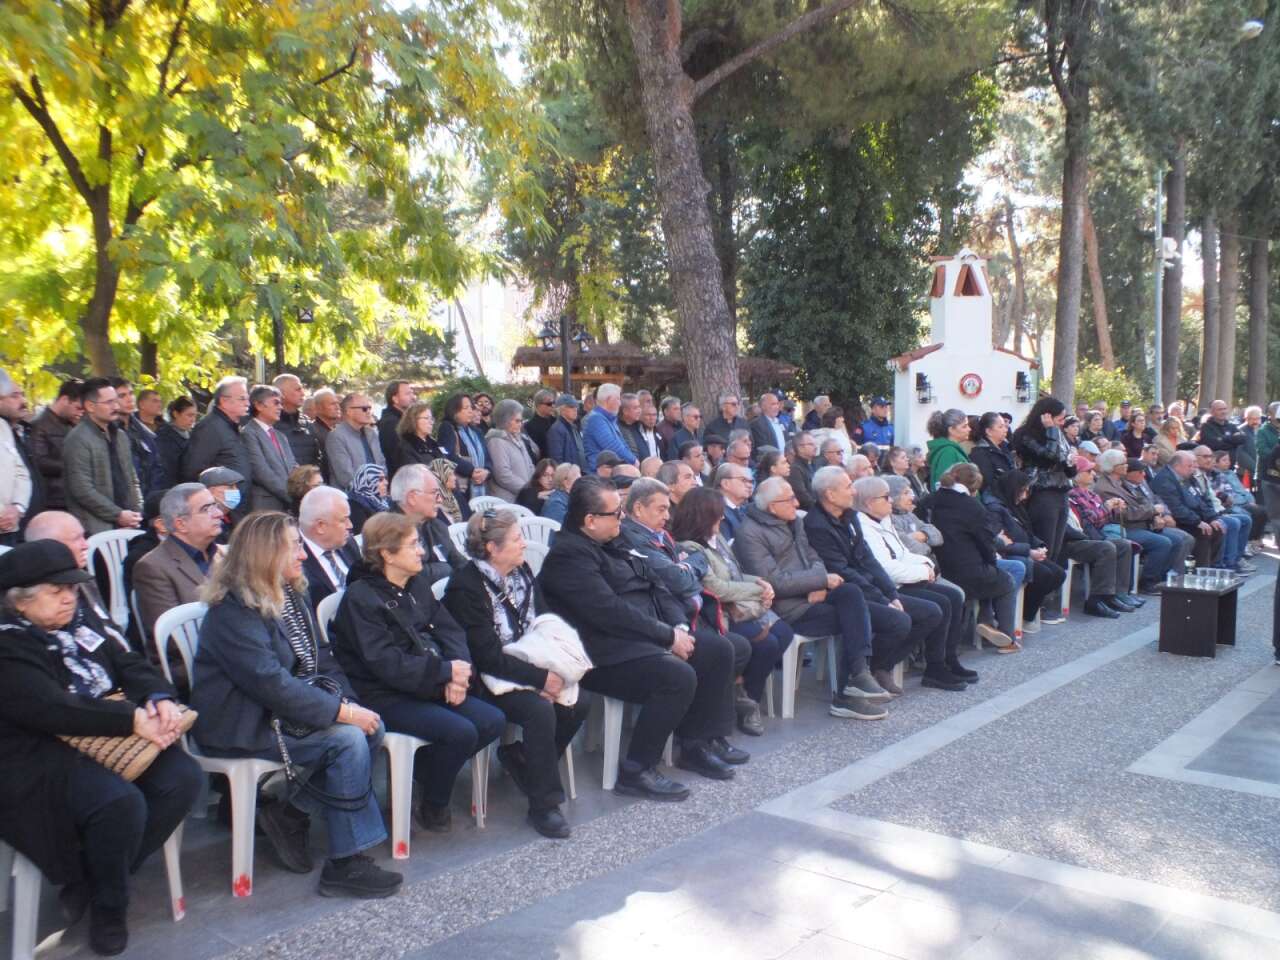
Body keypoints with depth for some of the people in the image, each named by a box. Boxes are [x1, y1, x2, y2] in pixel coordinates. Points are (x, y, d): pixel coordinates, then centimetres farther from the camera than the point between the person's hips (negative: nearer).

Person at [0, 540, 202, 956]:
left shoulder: (79, 619, 12)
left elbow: (129, 664, 9)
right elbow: (54, 710, -24)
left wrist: (160, 699, -13)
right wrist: (133, 719, -26)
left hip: (108, 736, 8)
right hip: (40, 756, -8)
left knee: (183, 777, -13)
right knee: (121, 802, -32)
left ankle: (98, 879, 0)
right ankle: (108, 907, -2)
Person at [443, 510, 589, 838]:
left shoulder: (521, 572, 5)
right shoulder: (466, 587, -18)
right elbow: (488, 657, -22)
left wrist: (550, 671, -12)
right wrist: (541, 678, -24)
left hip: (531, 668, 7)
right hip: (487, 679, -7)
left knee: (579, 702, -14)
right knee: (540, 710, -30)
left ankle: (521, 757, 8)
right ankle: (543, 804, -15)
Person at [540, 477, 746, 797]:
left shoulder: (611, 544, 14)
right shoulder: (569, 555, -17)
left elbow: (654, 585, 15)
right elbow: (610, 611, -25)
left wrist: (679, 625, -3)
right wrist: (669, 636, -19)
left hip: (648, 636, 10)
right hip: (607, 653, -10)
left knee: (718, 649, 4)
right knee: (679, 676, -29)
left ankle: (698, 742, 13)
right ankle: (635, 771, -16)